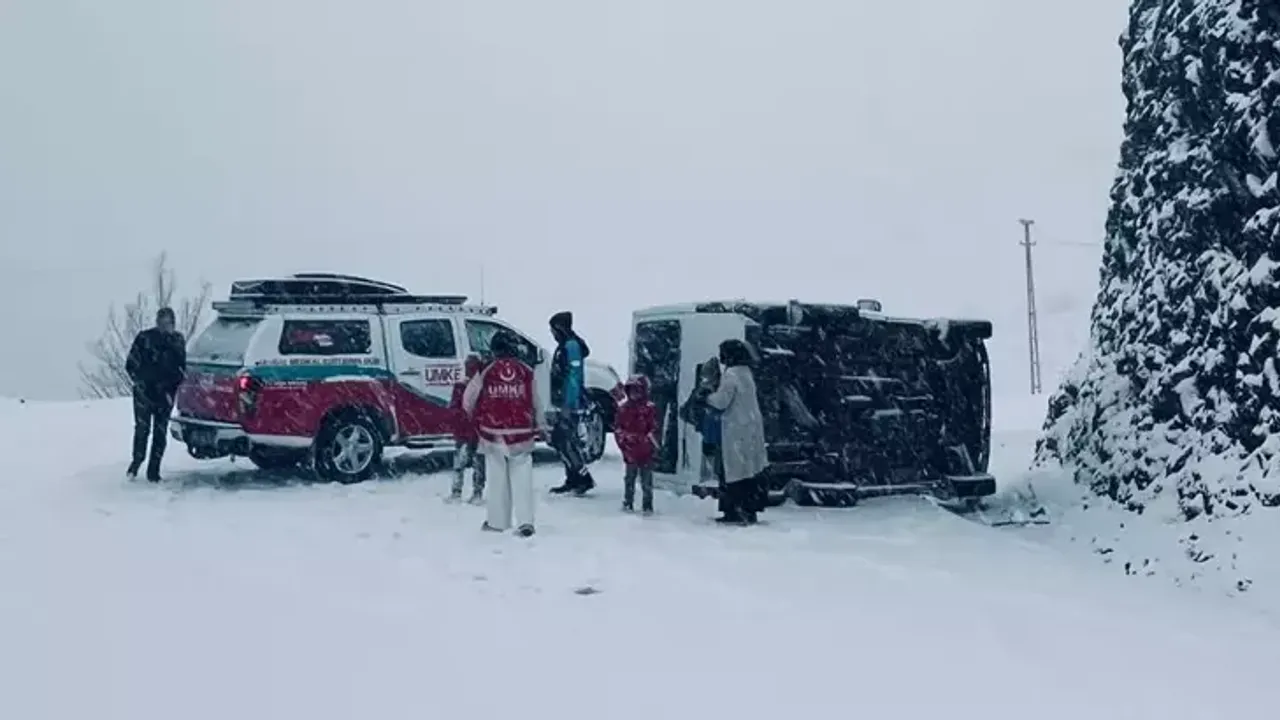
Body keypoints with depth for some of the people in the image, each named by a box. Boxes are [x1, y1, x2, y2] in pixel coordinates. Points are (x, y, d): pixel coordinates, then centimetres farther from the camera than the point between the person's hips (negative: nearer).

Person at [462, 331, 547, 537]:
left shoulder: (485, 372, -5)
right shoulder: (526, 372, -1)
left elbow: (468, 400, 3)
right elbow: (536, 404, 5)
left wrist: (476, 419, 23)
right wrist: (539, 427, 20)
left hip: (493, 432, -1)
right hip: (521, 433, 1)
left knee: (497, 477, 9)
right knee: (522, 477, 3)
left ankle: (497, 521, 14)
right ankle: (525, 521, -6)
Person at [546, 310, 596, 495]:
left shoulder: (571, 346, -14)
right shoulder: (563, 346, 17)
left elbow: (573, 377, -21)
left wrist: (568, 405, -24)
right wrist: (558, 404, 22)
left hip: (570, 404, -10)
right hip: (562, 404, 10)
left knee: (567, 441, -10)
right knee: (559, 440, 11)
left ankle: (585, 478, -5)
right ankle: (573, 480, 16)